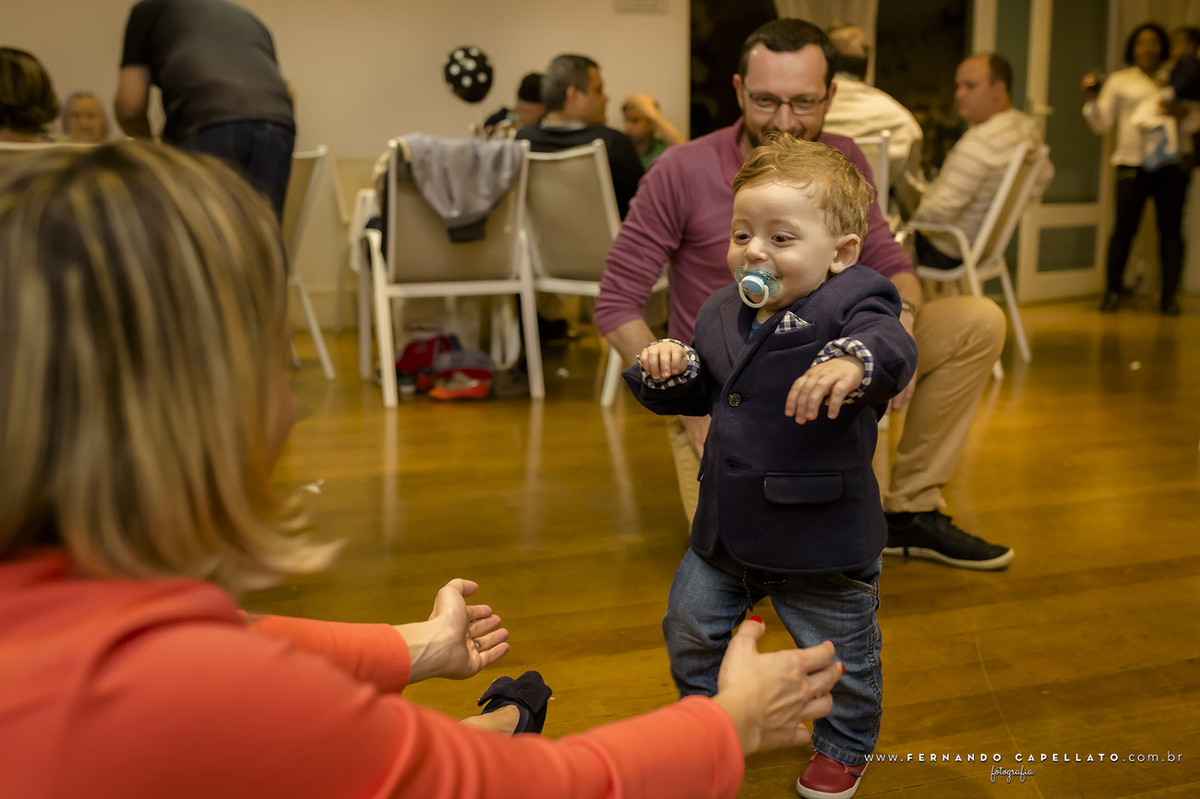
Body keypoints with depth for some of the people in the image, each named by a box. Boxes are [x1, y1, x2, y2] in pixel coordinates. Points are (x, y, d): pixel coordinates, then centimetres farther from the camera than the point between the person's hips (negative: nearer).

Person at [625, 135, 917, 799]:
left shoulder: (850, 304, -18)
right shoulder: (721, 314, 3)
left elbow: (891, 345, -40)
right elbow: (699, 394, 14)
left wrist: (854, 362, -63)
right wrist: (668, 373, -9)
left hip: (821, 541, -6)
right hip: (726, 529, 6)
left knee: (839, 657, 14)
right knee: (690, 627, 20)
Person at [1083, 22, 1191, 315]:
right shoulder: (1120, 81, 13)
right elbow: (1102, 123, 8)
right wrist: (1093, 100, -10)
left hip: (1171, 162, 2)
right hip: (1133, 162, -1)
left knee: (1171, 228, -2)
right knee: (1124, 227, -9)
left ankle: (1169, 295, 4)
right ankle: (1112, 292, 1)